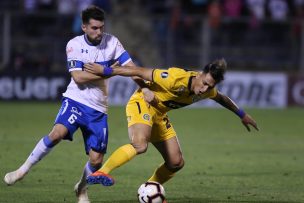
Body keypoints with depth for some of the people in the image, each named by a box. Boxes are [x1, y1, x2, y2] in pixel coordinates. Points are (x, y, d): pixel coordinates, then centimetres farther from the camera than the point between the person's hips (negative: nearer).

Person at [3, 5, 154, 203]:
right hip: (76, 100, -3)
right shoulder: (74, 45, -7)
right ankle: (24, 169, -16)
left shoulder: (112, 42, -1)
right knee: (58, 132, -31)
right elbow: (78, 77, -16)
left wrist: (145, 89, -14)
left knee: (96, 160, -2)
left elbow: (131, 67, 0)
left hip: (98, 109, 3)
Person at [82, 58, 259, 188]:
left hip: (159, 115, 8)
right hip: (141, 104, -8)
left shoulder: (208, 90, -7)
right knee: (140, 145, -37)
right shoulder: (177, 79, -31)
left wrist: (242, 114, 28)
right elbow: (140, 72, -27)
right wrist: (105, 71, -24)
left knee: (176, 163, 6)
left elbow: (221, 98, 18)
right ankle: (101, 173, -35)